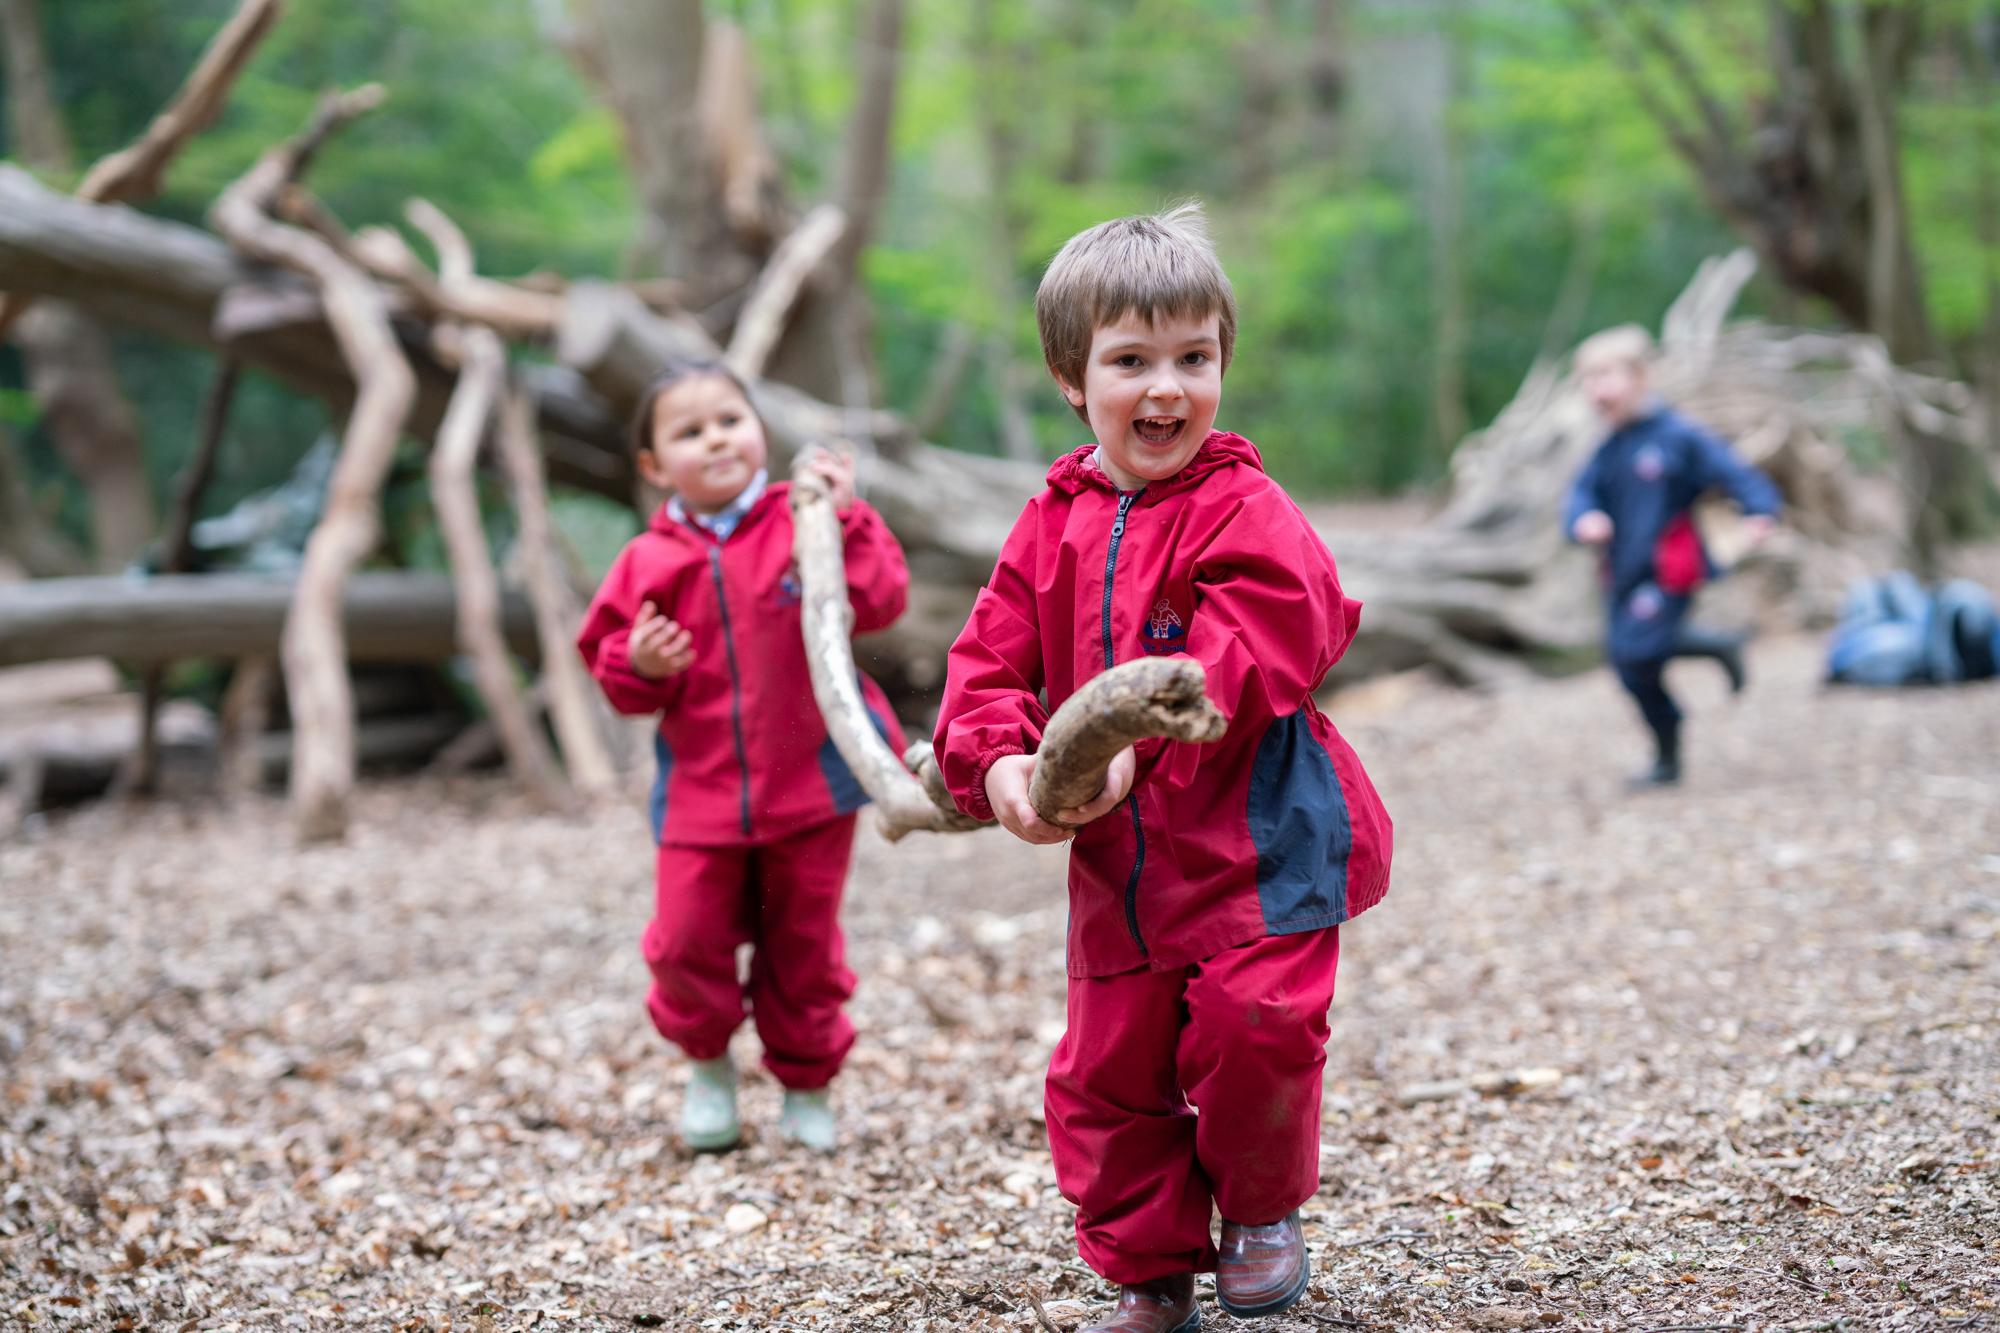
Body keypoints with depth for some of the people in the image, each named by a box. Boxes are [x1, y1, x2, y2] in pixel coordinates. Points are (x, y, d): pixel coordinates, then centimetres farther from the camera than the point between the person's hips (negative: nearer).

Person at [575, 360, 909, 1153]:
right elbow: (608, 658, 6)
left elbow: (879, 602, -16)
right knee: (687, 940, -3)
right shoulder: (650, 562, 1)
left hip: (809, 781, -1)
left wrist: (841, 520, -22)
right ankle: (707, 1065, 26)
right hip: (699, 789, 1)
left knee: (803, 944, 9)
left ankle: (807, 1085, 29)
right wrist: (636, 664, -15)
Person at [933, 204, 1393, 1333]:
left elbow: (1250, 654, -23)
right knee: (1109, 1071, 7)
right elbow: (992, 659, 3)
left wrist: (1138, 742, -34)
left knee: (1253, 1027, -15)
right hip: (1118, 860, 5)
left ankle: (1263, 1210, 16)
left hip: (1257, 840, -5)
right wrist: (995, 758, -17)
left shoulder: (1246, 513, -10)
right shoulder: (1054, 526, 7)